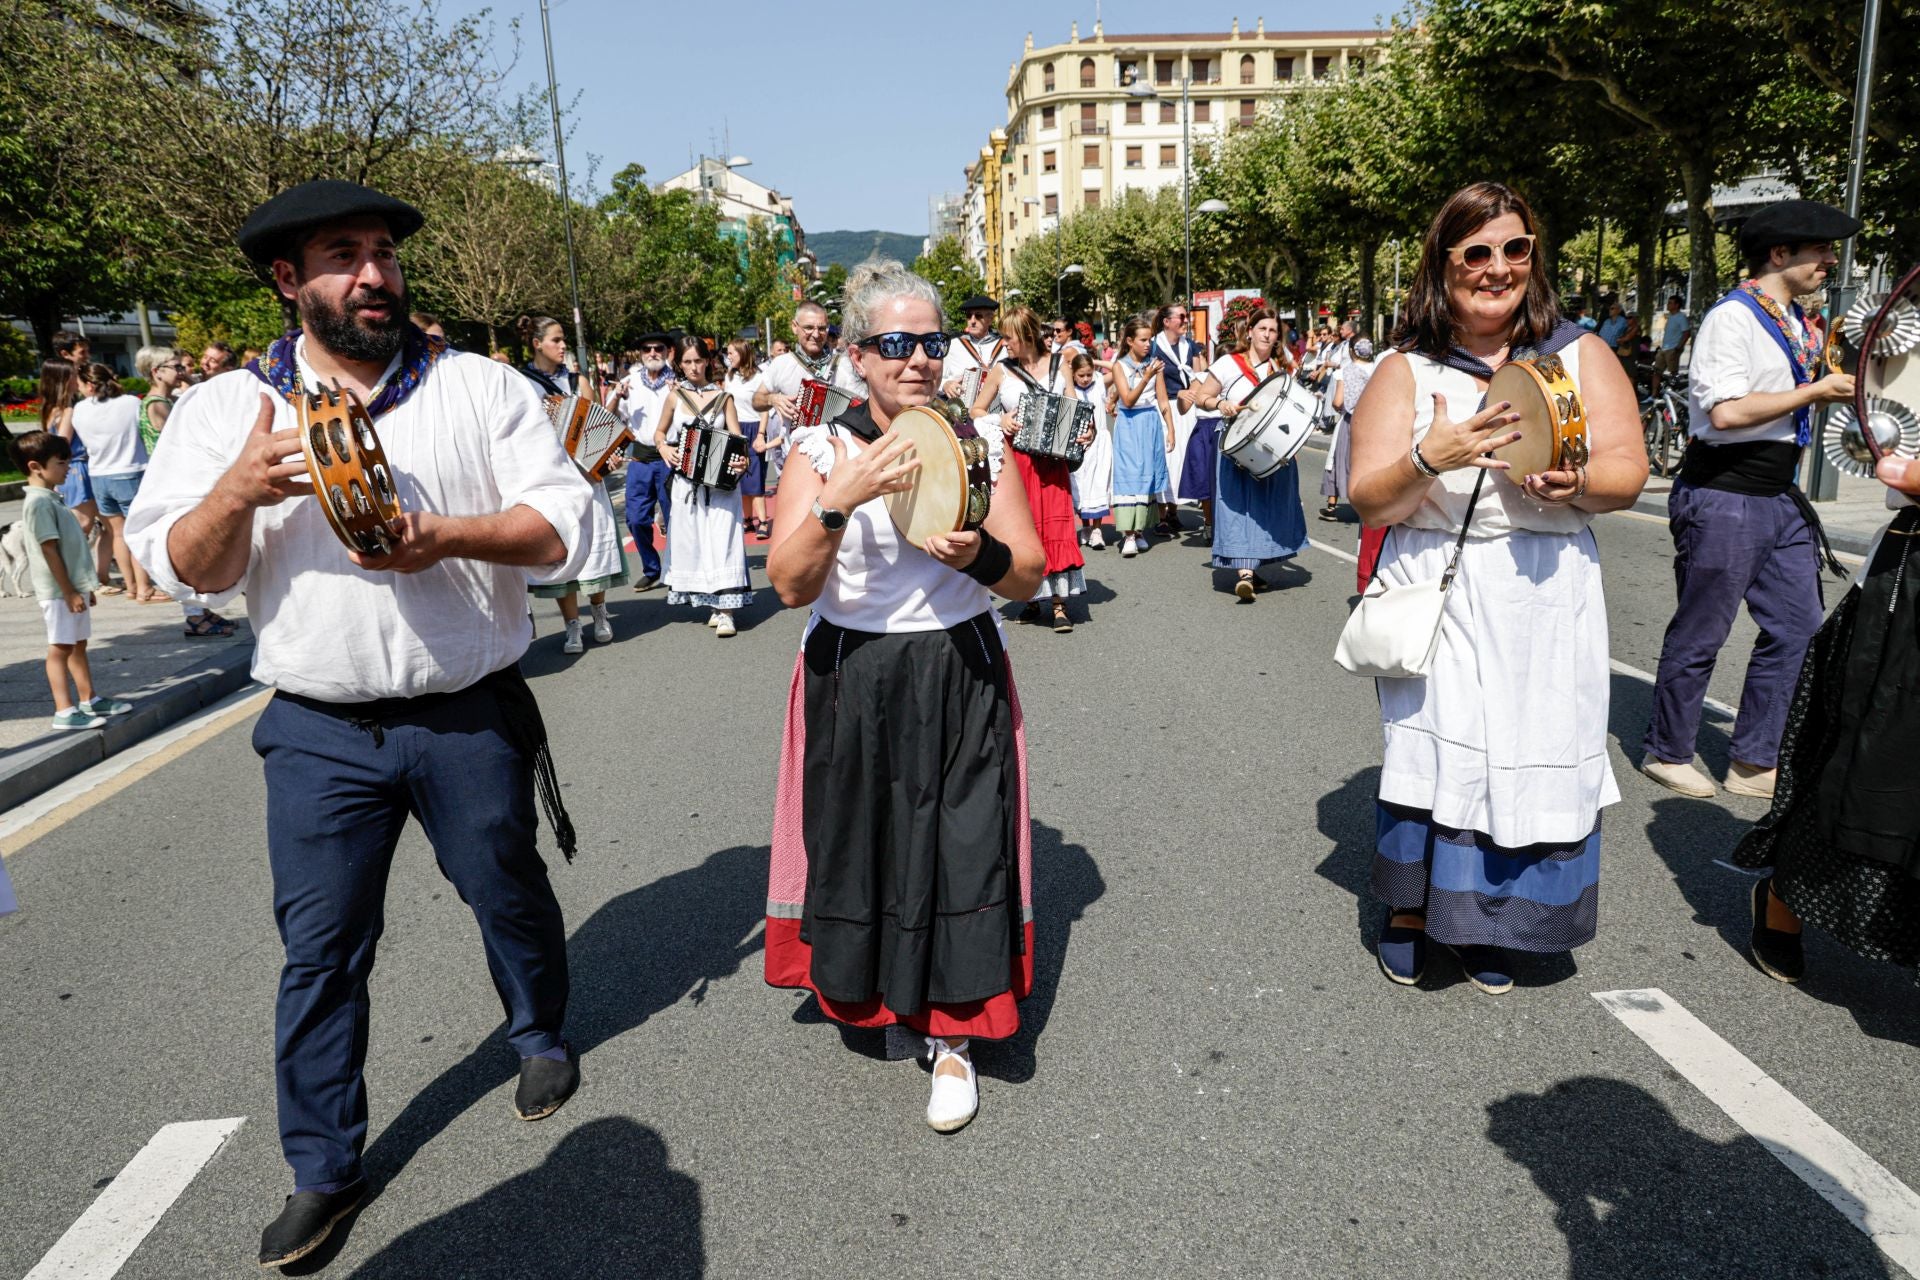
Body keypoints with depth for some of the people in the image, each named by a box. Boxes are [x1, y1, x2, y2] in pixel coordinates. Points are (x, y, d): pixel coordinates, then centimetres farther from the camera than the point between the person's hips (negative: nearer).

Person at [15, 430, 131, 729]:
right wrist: (69, 591, -20)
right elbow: (49, 550, -19)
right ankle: (64, 711, -2)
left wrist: (83, 587, 21)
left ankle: (89, 700, 24)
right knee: (60, 648, -5)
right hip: (59, 591, -10)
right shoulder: (38, 503, -16)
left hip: (73, 587, 10)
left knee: (78, 645, 16)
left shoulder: (51, 498, 15)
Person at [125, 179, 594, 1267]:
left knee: (510, 895, 16)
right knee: (321, 947, 8)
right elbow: (184, 569, 0)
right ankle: (325, 1171, 26)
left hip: (471, 717, -1)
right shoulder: (224, 409, 3)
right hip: (320, 734, 1)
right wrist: (239, 491, -20)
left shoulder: (484, 388, -2)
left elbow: (566, 525, -7)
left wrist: (445, 537, -24)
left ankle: (543, 1036, 46)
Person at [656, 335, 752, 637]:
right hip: (687, 483, 2)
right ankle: (712, 604, 17)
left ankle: (725, 610, -9)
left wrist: (741, 461, -25)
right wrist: (664, 449, -4)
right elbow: (659, 433, 17)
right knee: (693, 541, 6)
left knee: (721, 540, -9)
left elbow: (737, 439, -4)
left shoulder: (723, 397, 1)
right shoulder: (675, 396, 5)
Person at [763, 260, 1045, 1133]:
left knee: (959, 851, 0)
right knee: (854, 841, 11)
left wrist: (979, 553, -24)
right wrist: (840, 500, -28)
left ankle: (951, 1037, 18)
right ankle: (860, 985, 39)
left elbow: (1028, 575, -2)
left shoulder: (979, 445, 1)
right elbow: (790, 584, -13)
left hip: (960, 679, 1)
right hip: (850, 682, 0)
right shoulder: (821, 448, -3)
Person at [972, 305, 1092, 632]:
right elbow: (977, 410, 8)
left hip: (1052, 458, 0)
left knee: (1056, 526, -5)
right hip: (1015, 458, 0)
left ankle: (1059, 603, -2)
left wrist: (1083, 433, -12)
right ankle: (1030, 599, 15)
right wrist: (999, 421, -10)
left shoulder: (1059, 363, 3)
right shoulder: (1001, 370, 1)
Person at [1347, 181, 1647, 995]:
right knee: (1432, 749, -1)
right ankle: (1407, 910, 22)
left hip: (1548, 599, 2)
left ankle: (1485, 925, 24)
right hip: (1439, 599, -1)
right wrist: (1429, 458, -24)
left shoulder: (1580, 354, 5)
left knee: (1534, 760, 5)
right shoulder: (1407, 371, 1)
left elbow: (1627, 472, 0)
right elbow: (1369, 502, -5)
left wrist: (1575, 483, -22)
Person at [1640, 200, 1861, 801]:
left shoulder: (1796, 323, 16)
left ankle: (1753, 762, 20)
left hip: (1780, 498, 9)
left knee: (1799, 628, 9)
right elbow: (1726, 411, -24)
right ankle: (1666, 753, 17)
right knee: (1700, 635, 1)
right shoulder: (1732, 317, -13)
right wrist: (1816, 391, -15)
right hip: (1724, 498, -9)